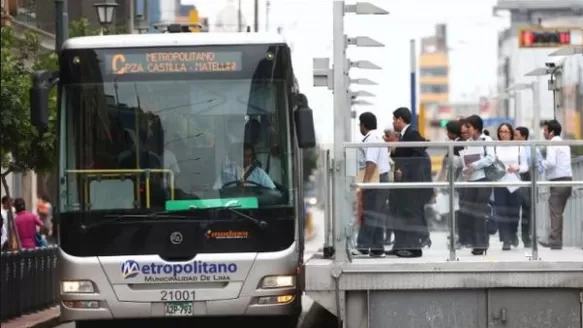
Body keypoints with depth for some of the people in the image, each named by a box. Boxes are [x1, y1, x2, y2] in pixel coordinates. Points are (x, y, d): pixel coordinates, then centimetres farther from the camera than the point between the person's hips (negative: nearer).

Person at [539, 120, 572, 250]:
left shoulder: (552, 144, -9)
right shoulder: (564, 144, 19)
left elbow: (551, 162, -20)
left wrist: (540, 162, -3)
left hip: (558, 181, -9)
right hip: (567, 179, 9)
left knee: (555, 211, -8)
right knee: (558, 212, 12)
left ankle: (555, 241, -11)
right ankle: (556, 239, 11)